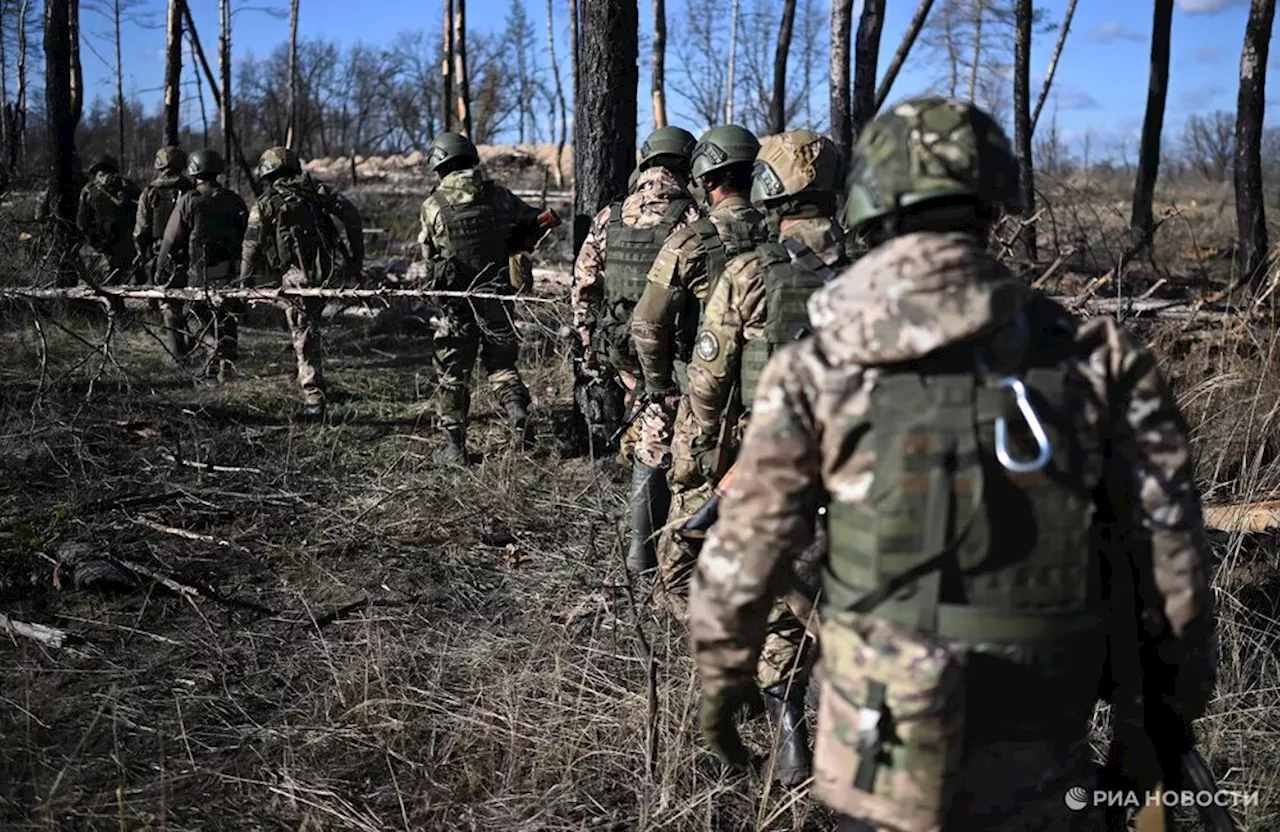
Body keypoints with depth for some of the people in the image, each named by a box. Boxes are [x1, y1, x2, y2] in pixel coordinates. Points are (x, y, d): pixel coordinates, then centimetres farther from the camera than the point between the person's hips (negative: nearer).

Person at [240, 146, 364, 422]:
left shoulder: (265, 204, 5)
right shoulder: (316, 191, 14)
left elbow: (252, 247, 3)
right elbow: (351, 214, 7)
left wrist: (244, 283, 15)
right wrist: (357, 259, 11)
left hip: (298, 279, -4)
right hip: (332, 272, 4)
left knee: (305, 337, 5)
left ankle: (314, 401, 6)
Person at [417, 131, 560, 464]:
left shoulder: (433, 206, -6)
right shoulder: (497, 195, -2)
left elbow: (429, 255, 1)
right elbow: (545, 220, 5)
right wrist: (513, 247, 14)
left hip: (456, 305, -2)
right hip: (497, 297, 2)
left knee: (452, 374, 10)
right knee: (501, 364, 18)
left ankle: (454, 448, 13)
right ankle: (519, 413, -6)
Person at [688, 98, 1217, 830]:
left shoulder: (817, 373, -9)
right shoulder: (1092, 356, -6)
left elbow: (742, 557, -4)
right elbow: (1169, 539, -1)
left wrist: (723, 677, 13)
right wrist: (1186, 676, 15)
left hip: (882, 759, -1)